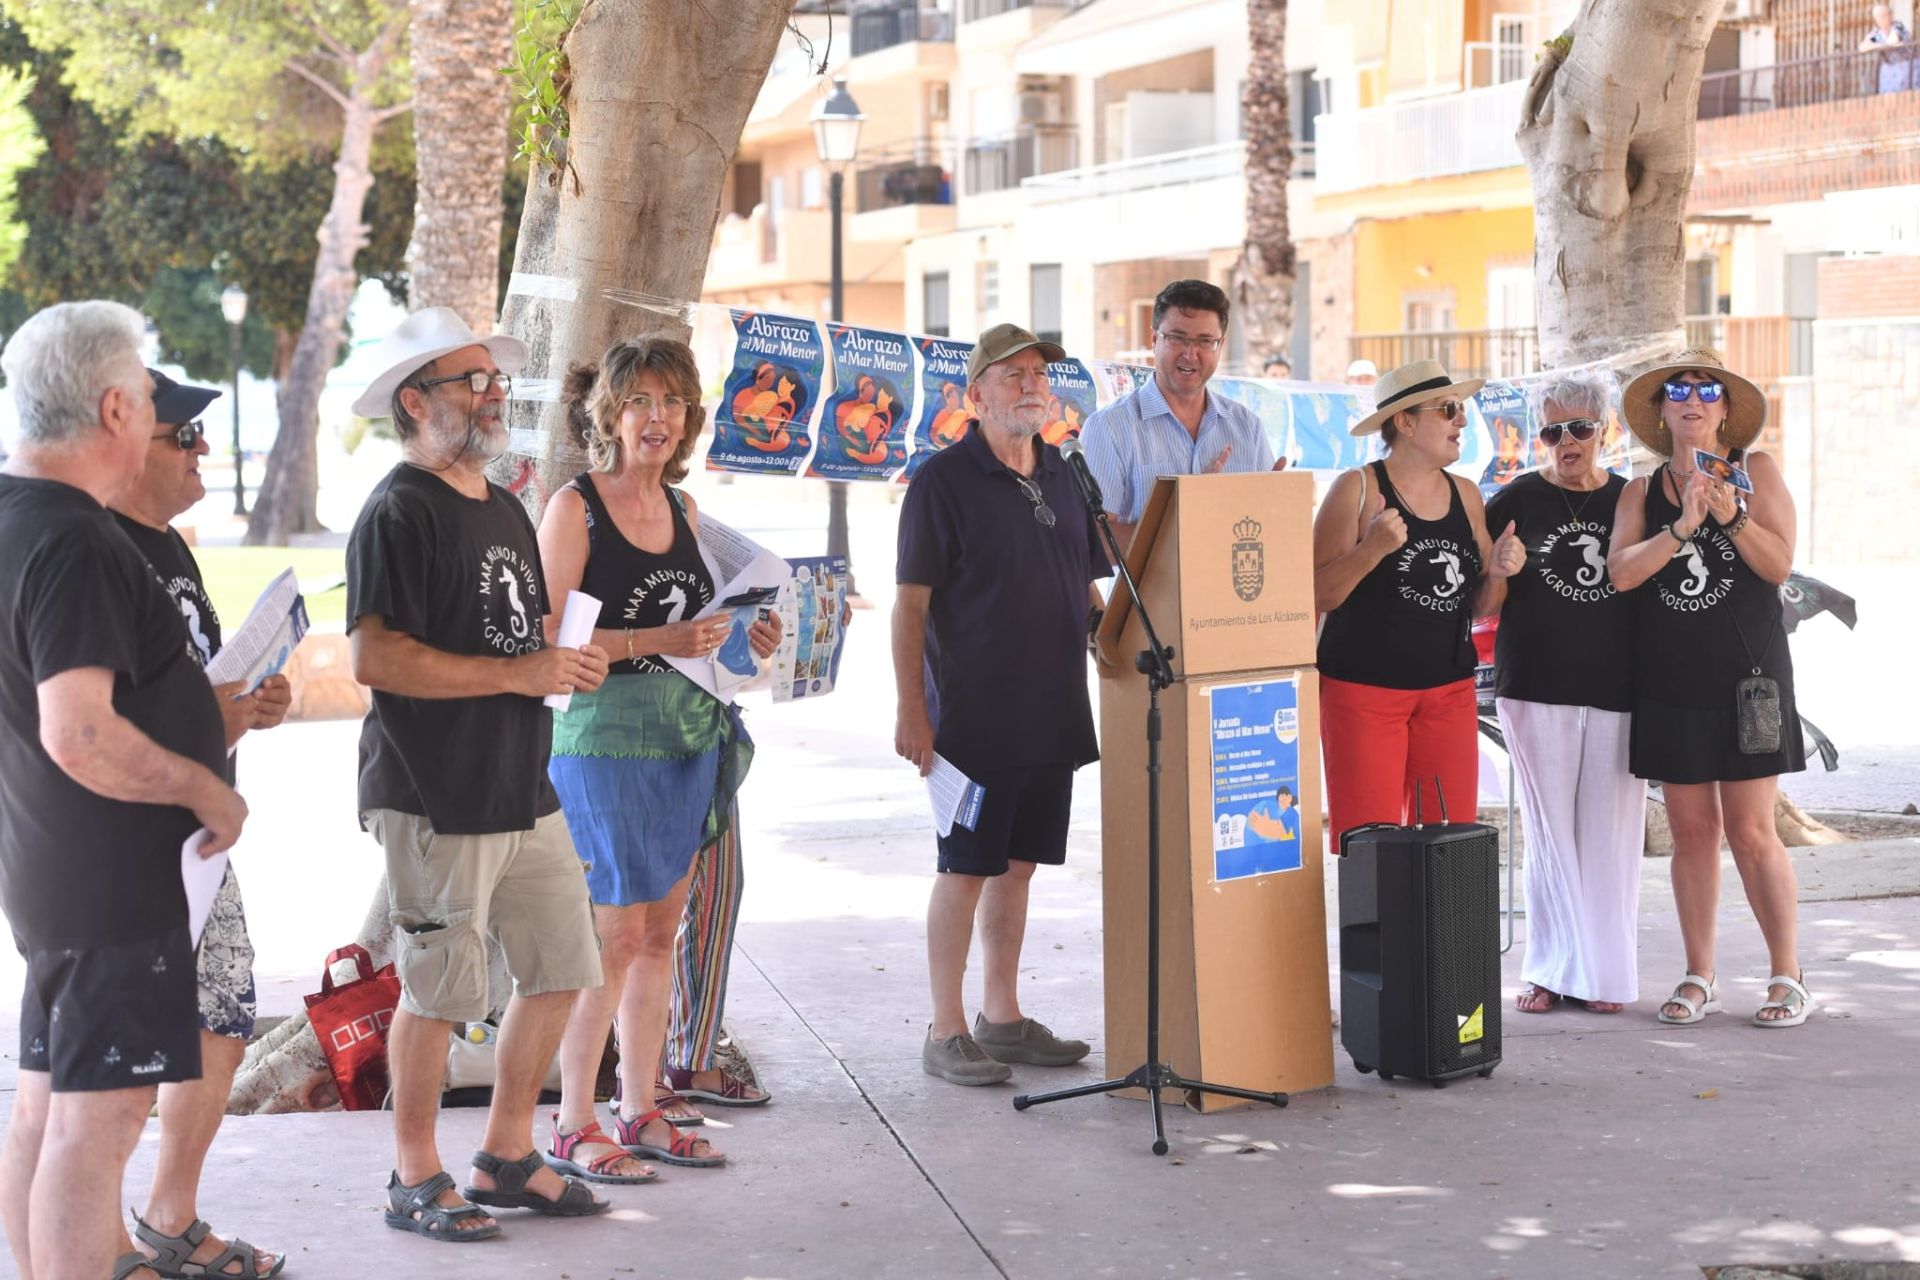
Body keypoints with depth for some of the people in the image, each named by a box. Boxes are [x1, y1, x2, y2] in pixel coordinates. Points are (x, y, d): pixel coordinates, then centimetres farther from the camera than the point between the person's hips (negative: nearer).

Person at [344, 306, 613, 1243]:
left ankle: (507, 1157, 26)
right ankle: (414, 1179, 15)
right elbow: (375, 657, -21)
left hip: (523, 790, 9)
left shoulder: (504, 509, 17)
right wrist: (519, 673, -20)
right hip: (436, 799, -9)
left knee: (561, 968, 11)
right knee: (438, 989, 0)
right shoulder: (398, 513, -12)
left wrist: (567, 661, 6)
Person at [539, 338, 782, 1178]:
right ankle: (572, 1125, 5)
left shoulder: (683, 508, 13)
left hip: (689, 732, 7)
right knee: (615, 934, -6)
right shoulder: (575, 508, -8)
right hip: (603, 737, -7)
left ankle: (639, 1109, 20)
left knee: (661, 929, 11)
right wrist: (657, 641, -23)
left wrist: (737, 640, 5)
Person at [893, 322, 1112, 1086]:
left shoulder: (1065, 478, 12)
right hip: (974, 717, -6)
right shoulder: (943, 481, -7)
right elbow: (910, 603, -10)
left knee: (1018, 865, 12)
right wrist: (911, 709, -15)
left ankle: (1002, 1018, 22)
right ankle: (946, 1033, 6)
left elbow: (1088, 590, 20)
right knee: (965, 869, -1)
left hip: (1052, 716, 6)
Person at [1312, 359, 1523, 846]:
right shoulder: (1357, 488, -5)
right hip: (1364, 691, -5)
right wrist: (1371, 549, -23)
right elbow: (1317, 595, -9)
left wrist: (1497, 572, -1)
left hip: (1450, 691, 5)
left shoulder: (1465, 495, 12)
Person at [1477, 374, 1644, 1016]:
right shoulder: (1516, 500, 4)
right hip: (1536, 690, -1)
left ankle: (1606, 972, 11)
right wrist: (1502, 569, -17)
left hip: (1617, 690, 1)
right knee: (1551, 832, 3)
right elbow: (1484, 602, 4)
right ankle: (1553, 969, 10)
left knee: (1611, 833, 2)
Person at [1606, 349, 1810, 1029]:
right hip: (1668, 684, 3)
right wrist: (1681, 526, -19)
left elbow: (1779, 564, -7)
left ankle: (1788, 977, 6)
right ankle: (1698, 978, 15)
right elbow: (1620, 570, -7)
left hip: (1746, 677, -3)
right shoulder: (1642, 492, 8)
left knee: (1752, 833, -5)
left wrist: (1732, 516, -23)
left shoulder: (1756, 471, 2)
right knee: (1692, 832, 6)